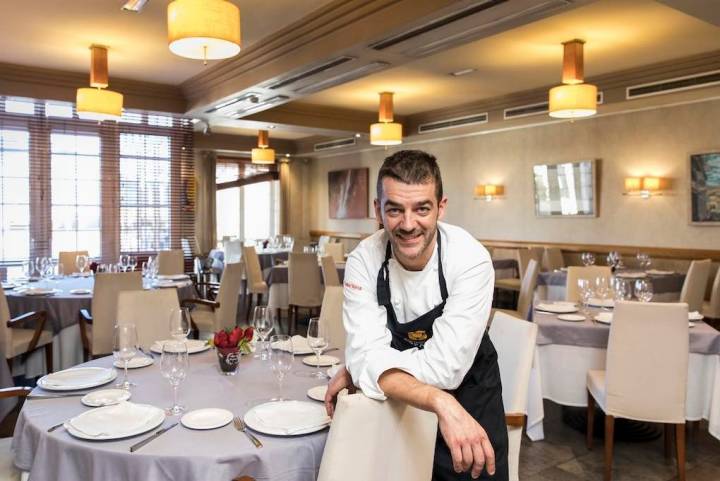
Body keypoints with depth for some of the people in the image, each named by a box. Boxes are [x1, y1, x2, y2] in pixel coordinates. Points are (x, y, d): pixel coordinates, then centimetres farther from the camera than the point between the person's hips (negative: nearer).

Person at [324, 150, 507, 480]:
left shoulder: (471, 260, -26)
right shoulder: (363, 260, -19)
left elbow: (445, 368, -30)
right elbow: (367, 356, -28)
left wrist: (356, 370, -21)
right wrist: (440, 403, -44)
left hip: (469, 395, -1)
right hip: (396, 402, 2)